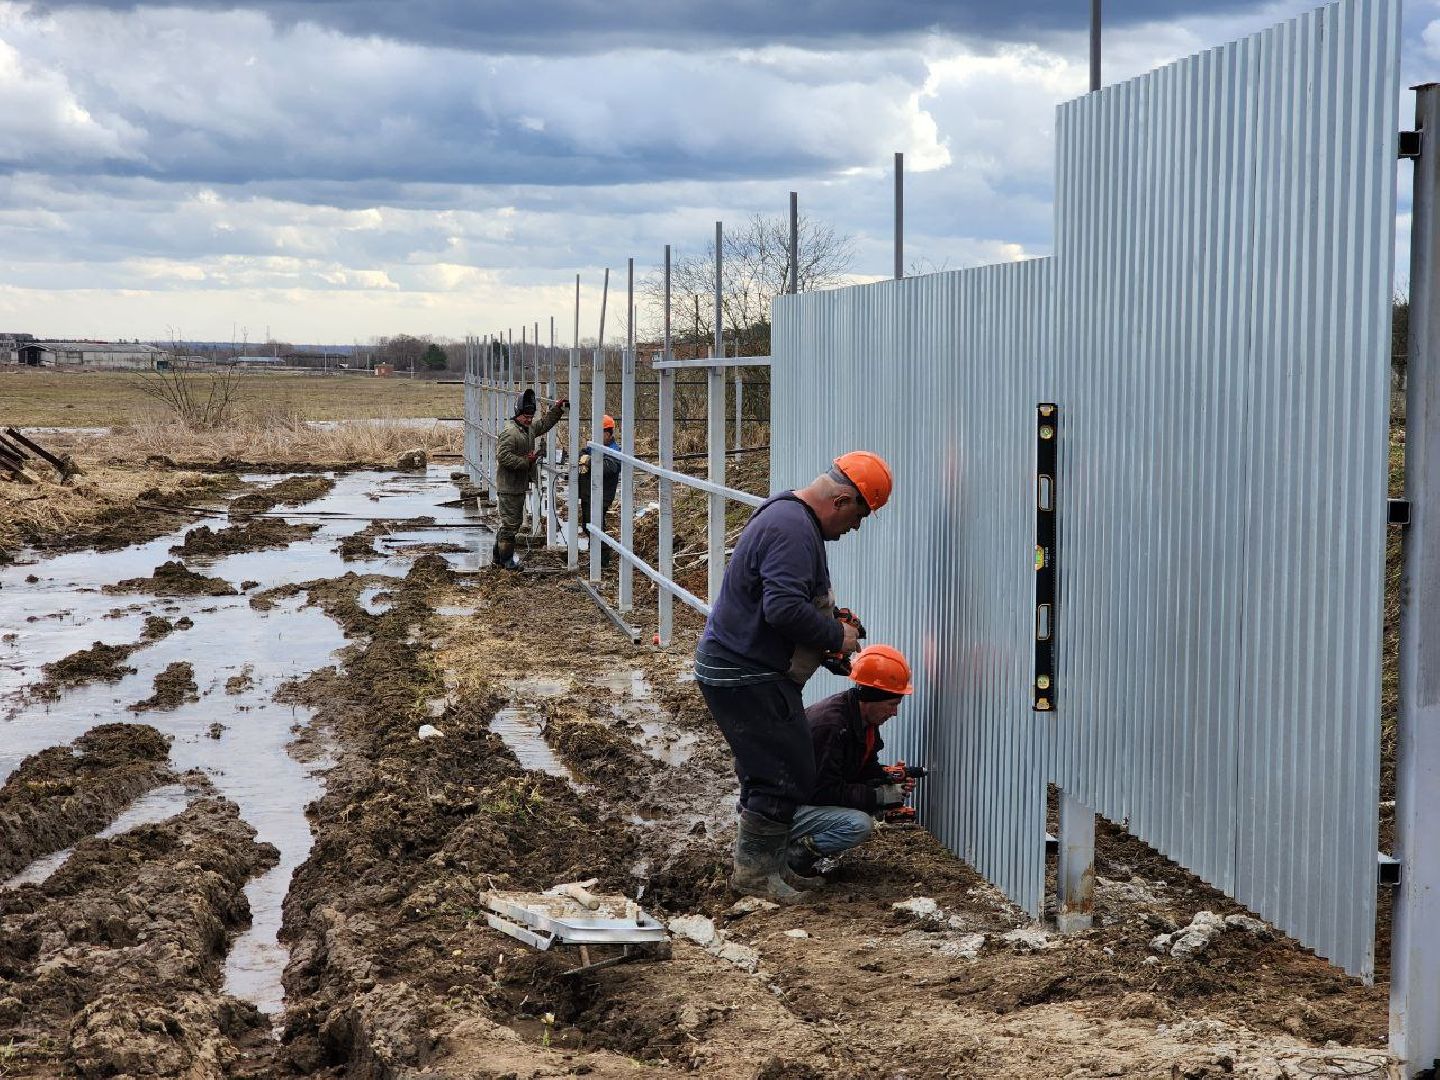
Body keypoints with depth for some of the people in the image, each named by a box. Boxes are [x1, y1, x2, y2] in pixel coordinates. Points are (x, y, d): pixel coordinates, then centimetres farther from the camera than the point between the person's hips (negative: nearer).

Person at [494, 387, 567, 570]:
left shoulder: (529, 428, 11)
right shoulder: (509, 432, -19)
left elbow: (545, 423, 28)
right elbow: (504, 457, -25)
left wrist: (558, 408, 17)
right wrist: (526, 461, -22)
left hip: (520, 486, 10)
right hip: (509, 487, -10)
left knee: (513, 521, 17)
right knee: (510, 523, -4)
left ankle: (499, 556, 26)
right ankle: (506, 559, 4)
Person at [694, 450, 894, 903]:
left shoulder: (790, 517, 14)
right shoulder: (792, 530, -22)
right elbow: (785, 609, -31)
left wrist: (831, 620, 13)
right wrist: (836, 636, -17)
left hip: (736, 668, 11)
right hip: (745, 675, -11)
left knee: (768, 773, 17)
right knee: (788, 776, -6)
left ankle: (765, 866, 26)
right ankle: (754, 872, 3)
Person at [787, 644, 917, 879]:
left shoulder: (865, 719, 3)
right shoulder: (829, 724, -28)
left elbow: (866, 769, 15)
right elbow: (824, 791, -28)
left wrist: (890, 779, -7)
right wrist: (879, 795, -23)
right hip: (789, 807, -10)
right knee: (859, 824, -28)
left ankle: (811, 843, 3)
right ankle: (795, 855, -13)